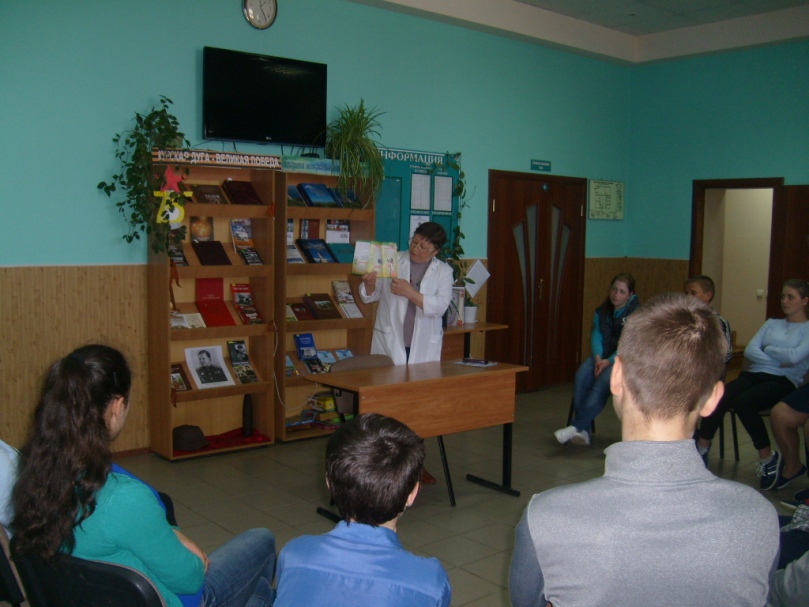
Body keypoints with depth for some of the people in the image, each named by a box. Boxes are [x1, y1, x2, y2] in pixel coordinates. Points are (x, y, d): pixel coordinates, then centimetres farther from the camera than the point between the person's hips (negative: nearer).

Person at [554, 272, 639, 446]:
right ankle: (582, 431, -27)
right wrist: (597, 358, -16)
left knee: (603, 381, -33)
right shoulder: (602, 311, 11)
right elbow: (596, 334, 2)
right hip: (603, 356, 5)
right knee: (582, 376, -25)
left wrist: (609, 361, -25)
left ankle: (577, 426, -33)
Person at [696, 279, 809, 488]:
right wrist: (778, 361, -5)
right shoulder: (772, 323, 23)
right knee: (719, 398, -28)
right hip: (755, 374, 4)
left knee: (744, 402, -34)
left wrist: (767, 349, 3)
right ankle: (701, 449, -18)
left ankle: (767, 456, -13)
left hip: (785, 381, -4)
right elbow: (749, 350, 8)